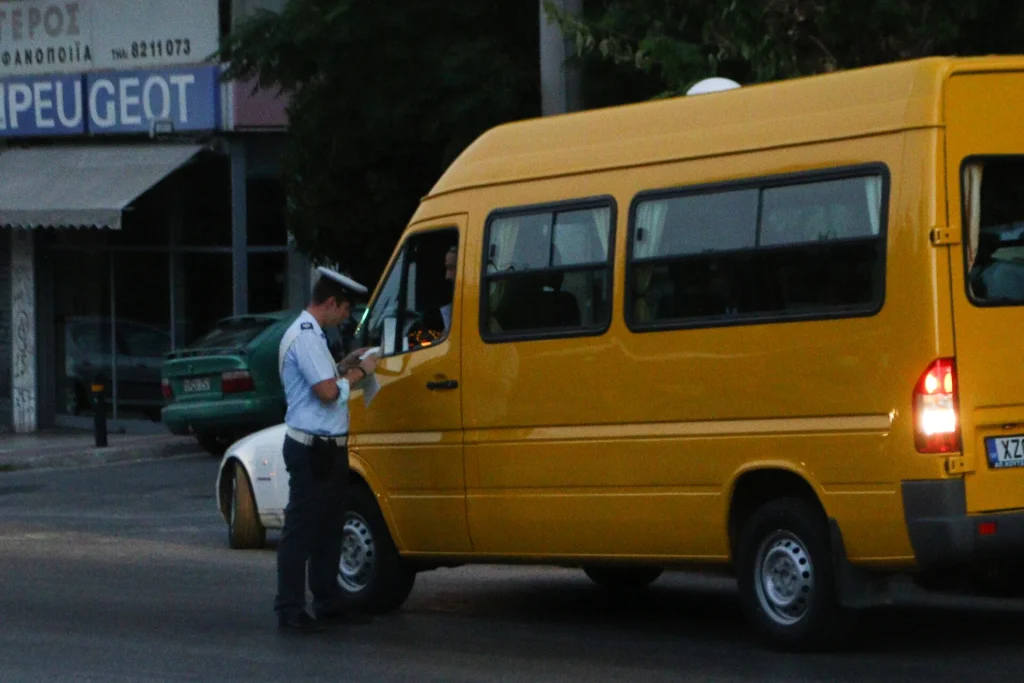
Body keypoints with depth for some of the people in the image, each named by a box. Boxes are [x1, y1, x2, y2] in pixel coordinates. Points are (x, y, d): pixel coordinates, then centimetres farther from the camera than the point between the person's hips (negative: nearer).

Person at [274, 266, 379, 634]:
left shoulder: (311, 335, 17)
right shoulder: (305, 337, -17)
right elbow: (327, 391, -22)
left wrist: (348, 366, 12)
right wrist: (359, 372, -9)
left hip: (328, 448, 11)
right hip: (311, 449, -11)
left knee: (329, 527, 16)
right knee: (301, 530, -7)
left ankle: (327, 602, 24)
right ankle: (290, 611, -4)